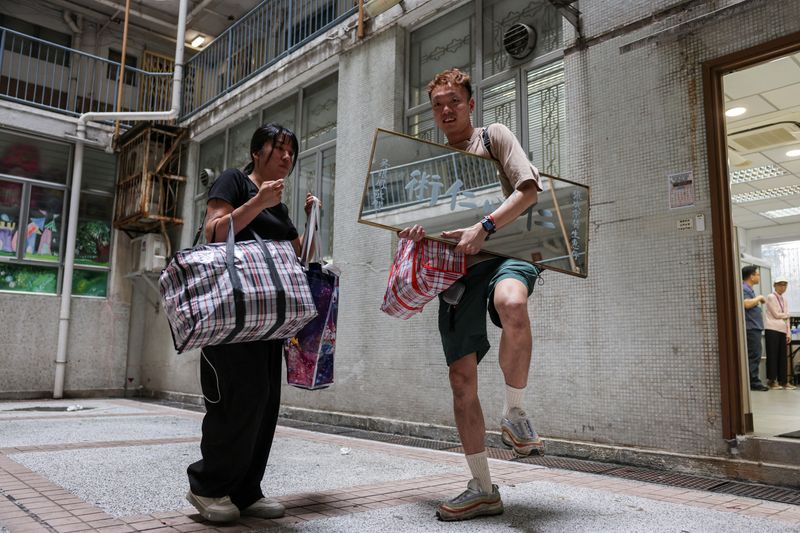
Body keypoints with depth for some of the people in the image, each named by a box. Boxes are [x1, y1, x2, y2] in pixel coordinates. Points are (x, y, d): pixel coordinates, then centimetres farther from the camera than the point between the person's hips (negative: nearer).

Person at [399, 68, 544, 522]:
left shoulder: (494, 136, 9)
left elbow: (529, 189, -5)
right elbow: (419, 219, 24)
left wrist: (483, 228, -19)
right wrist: (413, 231, -2)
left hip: (504, 253, -4)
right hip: (457, 269, 5)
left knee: (512, 305, -41)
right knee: (462, 377, -2)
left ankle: (515, 412, -17)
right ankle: (483, 489, 10)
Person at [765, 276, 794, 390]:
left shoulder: (783, 300, 18)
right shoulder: (771, 297, -3)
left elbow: (786, 318, 14)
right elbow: (776, 315, -9)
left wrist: (788, 333, 5)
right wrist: (786, 314, 9)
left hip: (782, 331, 7)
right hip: (772, 330, -7)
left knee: (782, 356, 6)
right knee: (773, 356, -4)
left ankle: (783, 381, 10)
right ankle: (772, 380, 1)